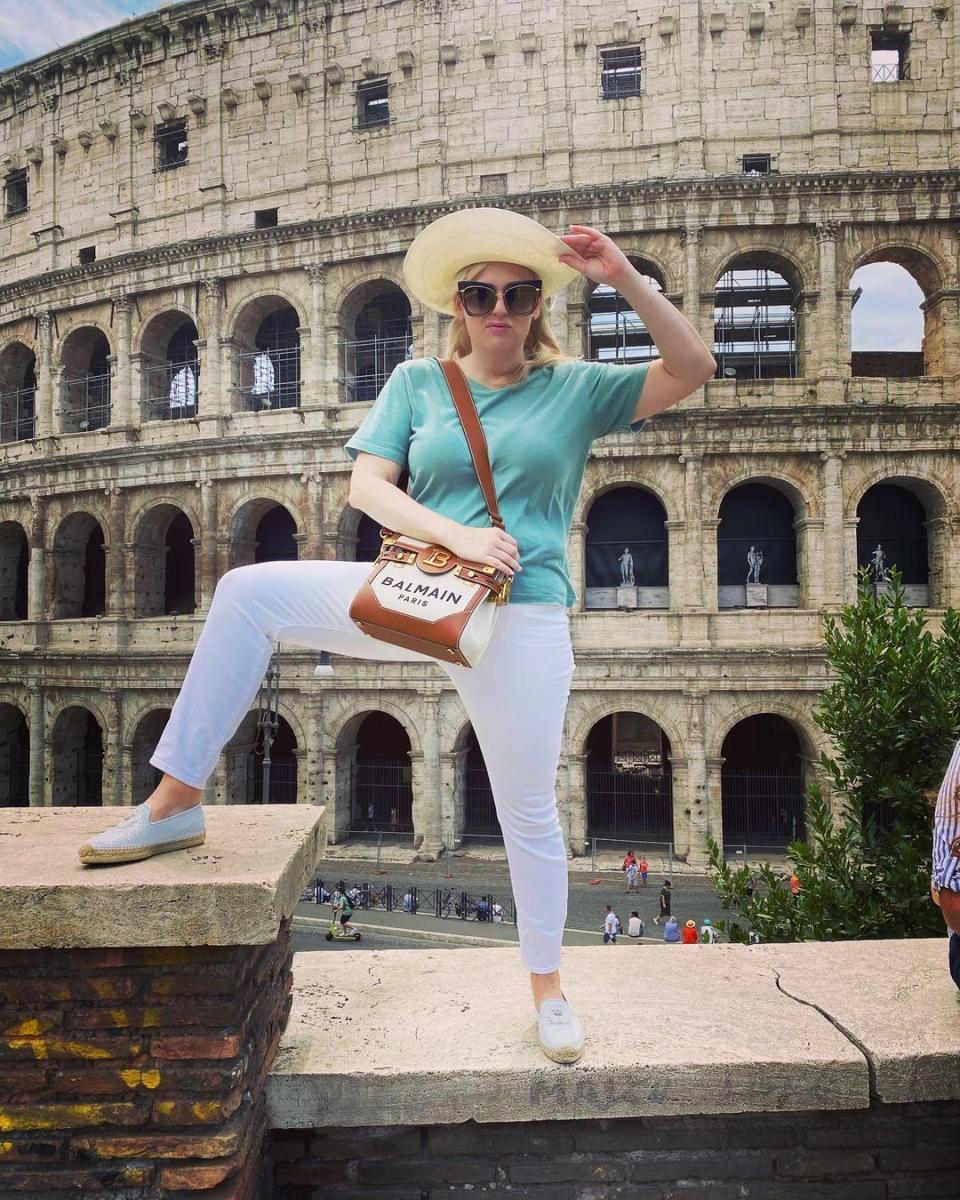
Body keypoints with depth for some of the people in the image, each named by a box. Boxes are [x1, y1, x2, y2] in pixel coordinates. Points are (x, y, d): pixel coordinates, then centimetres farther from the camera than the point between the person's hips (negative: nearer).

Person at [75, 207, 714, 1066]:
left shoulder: (575, 387, 5)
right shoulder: (416, 382, 8)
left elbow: (694, 370, -4)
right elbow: (366, 486, -3)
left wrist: (626, 279, -14)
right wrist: (456, 536, -19)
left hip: (521, 616, -2)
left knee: (529, 810, 4)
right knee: (248, 591, -10)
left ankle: (547, 984, 28)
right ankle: (176, 803, -1)